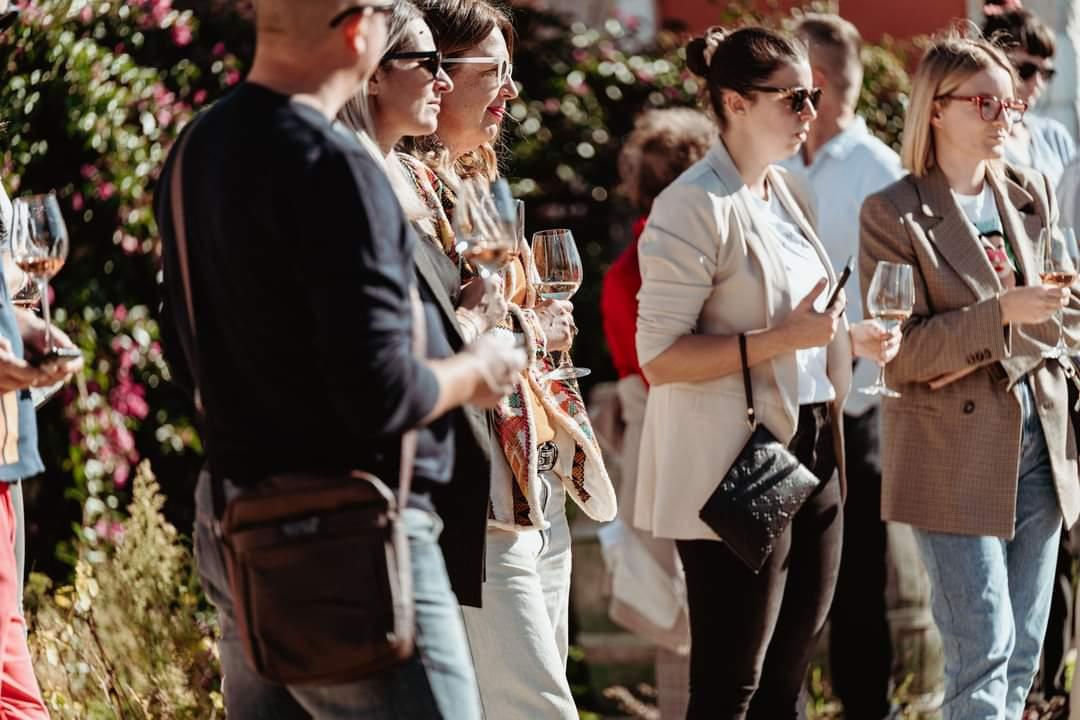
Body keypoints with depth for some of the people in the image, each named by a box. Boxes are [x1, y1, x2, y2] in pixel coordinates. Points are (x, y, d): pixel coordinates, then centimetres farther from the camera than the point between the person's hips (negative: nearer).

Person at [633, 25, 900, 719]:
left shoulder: (785, 193, 13)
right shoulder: (696, 207, -14)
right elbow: (659, 357, -20)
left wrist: (851, 338, 8)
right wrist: (787, 337, -24)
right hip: (737, 473, -9)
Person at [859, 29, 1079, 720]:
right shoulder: (893, 215, -8)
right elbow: (898, 356, -13)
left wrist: (978, 353, -6)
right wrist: (1000, 317, -25)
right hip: (957, 458, -6)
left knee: (1024, 651, 9)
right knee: (984, 649, -9)